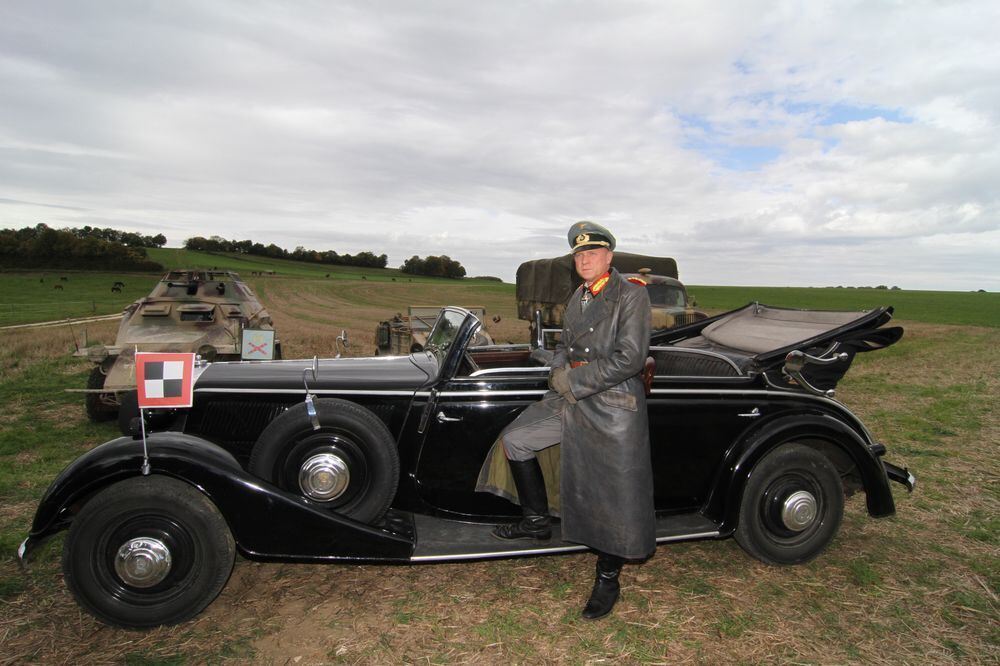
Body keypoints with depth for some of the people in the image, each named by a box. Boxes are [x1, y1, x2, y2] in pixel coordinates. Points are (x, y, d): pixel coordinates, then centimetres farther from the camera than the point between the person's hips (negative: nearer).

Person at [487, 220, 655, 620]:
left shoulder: (631, 295, -11)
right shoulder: (578, 297, 12)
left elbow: (630, 359, -19)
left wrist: (575, 382, -16)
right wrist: (559, 370, -1)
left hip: (615, 409, -7)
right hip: (571, 400, 8)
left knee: (615, 497, 2)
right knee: (514, 439, 7)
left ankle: (607, 581, 22)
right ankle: (537, 520, 22)